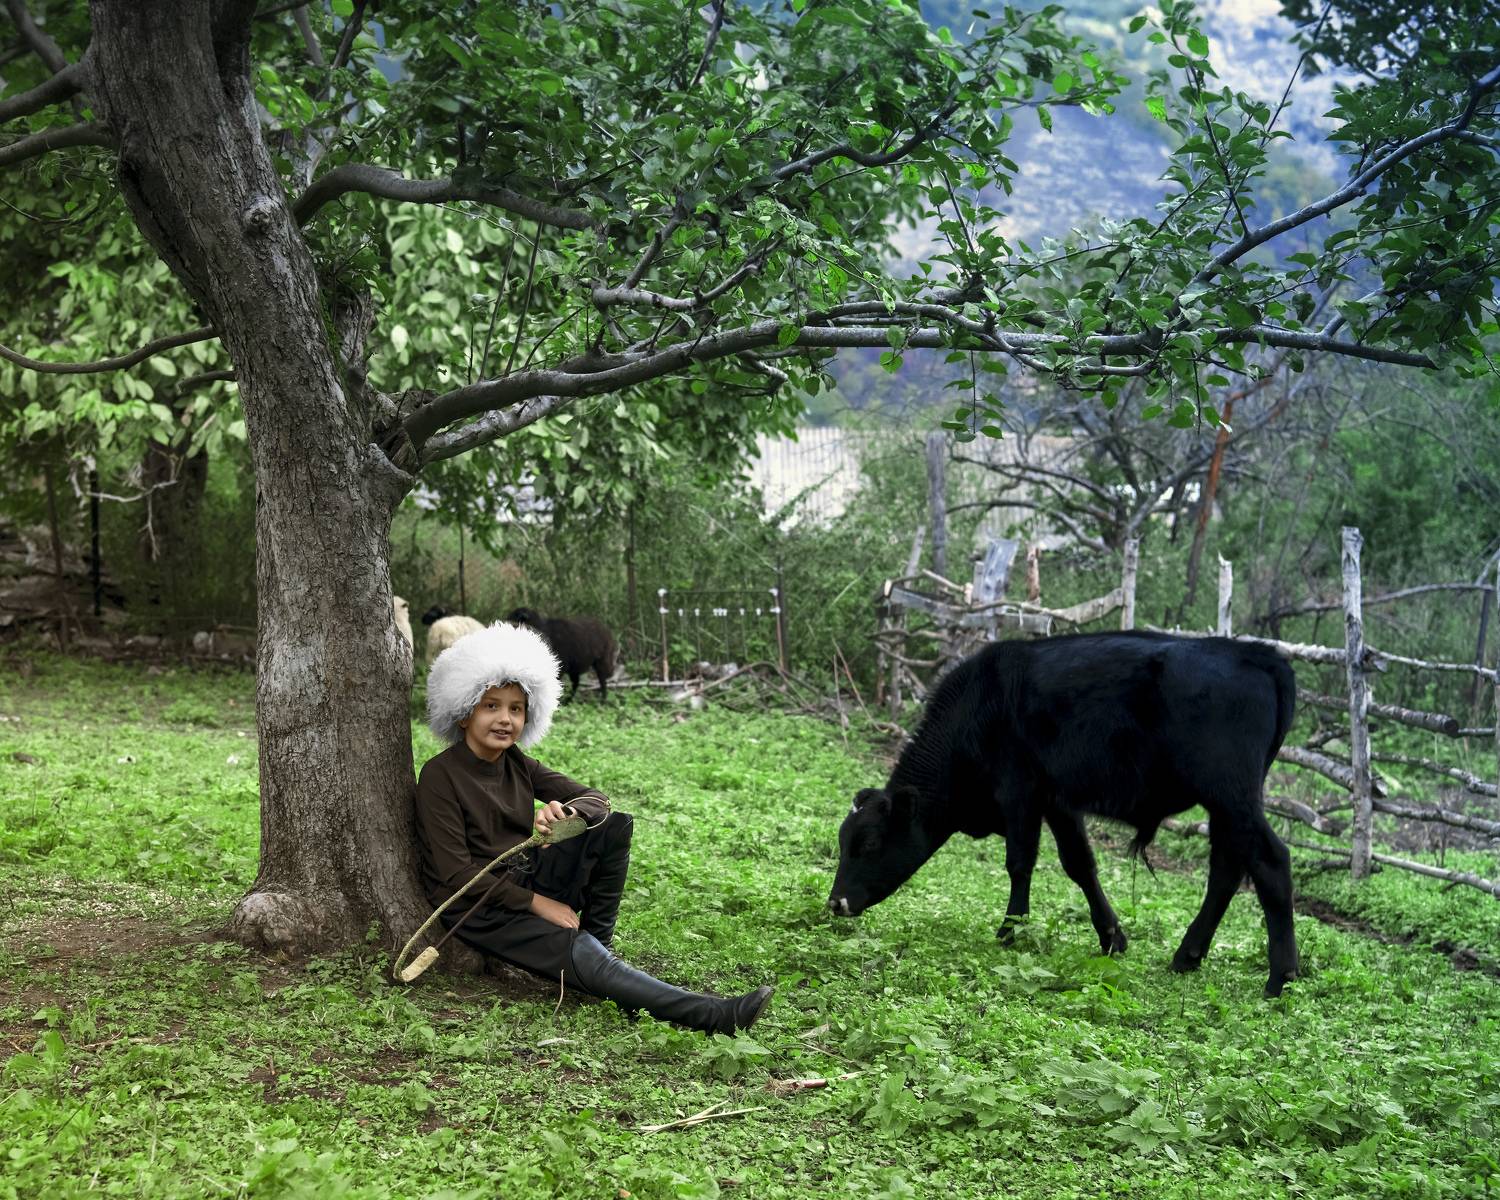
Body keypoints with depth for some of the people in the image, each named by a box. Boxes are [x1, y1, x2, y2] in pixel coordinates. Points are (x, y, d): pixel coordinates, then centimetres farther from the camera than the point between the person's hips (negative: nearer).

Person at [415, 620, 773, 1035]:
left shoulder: (517, 765, 6)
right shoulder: (440, 775, -13)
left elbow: (596, 799, 0)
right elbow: (455, 871, -18)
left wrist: (567, 812, -26)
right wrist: (536, 903, -19)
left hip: (527, 883, 7)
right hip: (477, 905, -7)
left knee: (615, 826, -10)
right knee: (580, 956, -31)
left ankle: (598, 940, -7)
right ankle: (713, 1015, -42)